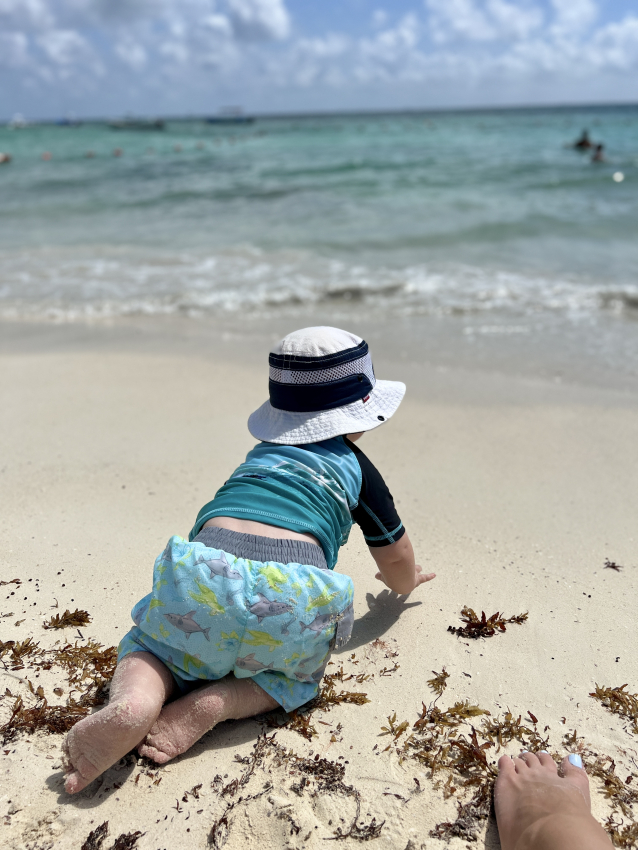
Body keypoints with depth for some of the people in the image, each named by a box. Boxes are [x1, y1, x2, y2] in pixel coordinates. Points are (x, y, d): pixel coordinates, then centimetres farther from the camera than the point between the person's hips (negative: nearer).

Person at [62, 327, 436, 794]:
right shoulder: (356, 466, 22)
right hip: (295, 594, -2)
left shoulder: (260, 453, 32)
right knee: (293, 672, 28)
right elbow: (398, 560, 32)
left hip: (203, 575, 2)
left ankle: (133, 702, -5)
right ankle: (215, 704, -1)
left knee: (151, 645, 28)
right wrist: (405, 581, 56)